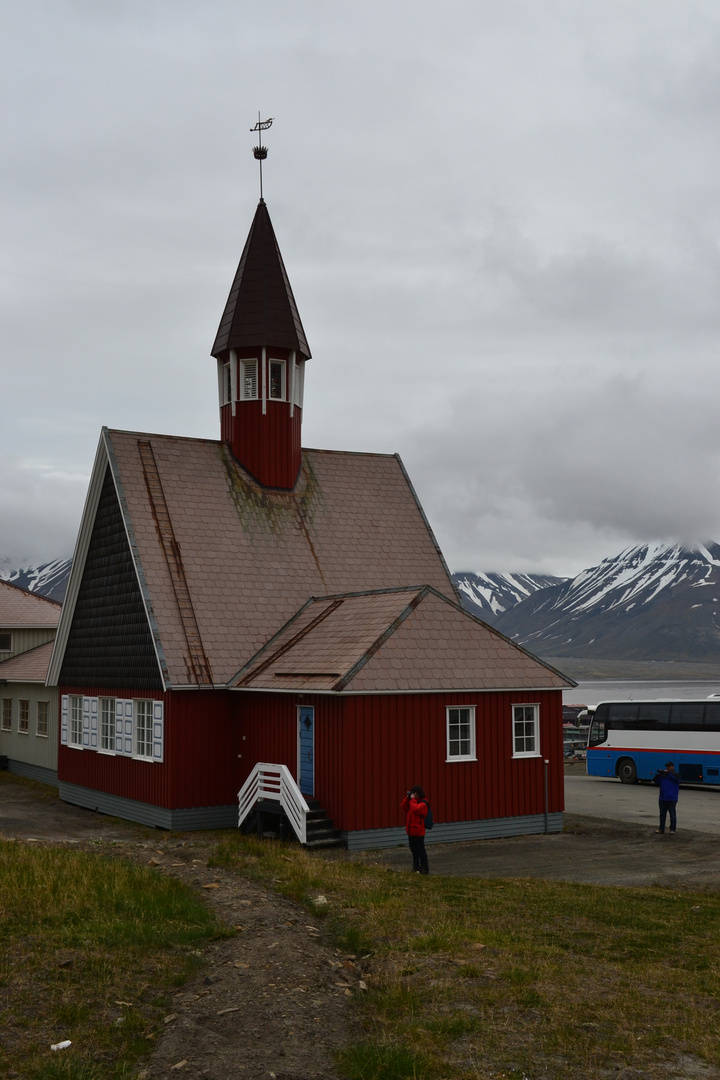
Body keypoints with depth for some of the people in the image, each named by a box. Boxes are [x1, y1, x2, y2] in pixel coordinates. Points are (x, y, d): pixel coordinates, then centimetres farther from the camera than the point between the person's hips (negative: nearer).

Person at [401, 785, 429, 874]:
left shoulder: (423, 803, -14)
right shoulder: (413, 801, 13)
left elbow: (415, 809, -29)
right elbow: (404, 807, 10)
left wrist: (412, 800, -19)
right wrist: (407, 797, 0)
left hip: (418, 831, -8)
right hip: (411, 831, 9)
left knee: (421, 850, -2)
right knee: (414, 850, 16)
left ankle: (425, 869, 5)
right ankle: (416, 867, 26)